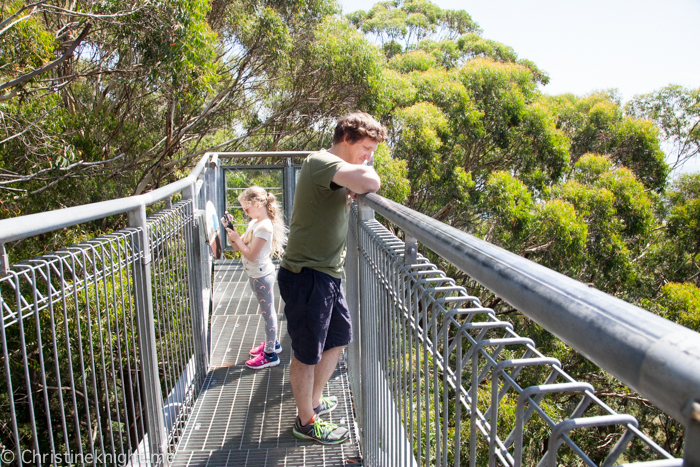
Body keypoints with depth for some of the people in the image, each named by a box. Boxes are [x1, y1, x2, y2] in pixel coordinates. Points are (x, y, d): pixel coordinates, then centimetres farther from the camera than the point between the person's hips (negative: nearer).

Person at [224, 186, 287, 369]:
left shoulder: (265, 227, -22)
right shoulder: (254, 223, 9)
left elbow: (251, 255, -25)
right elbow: (241, 246, 9)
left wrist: (236, 238, -18)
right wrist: (232, 232, -3)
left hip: (262, 275, -10)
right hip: (255, 274, 10)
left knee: (268, 312, 0)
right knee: (267, 311, 21)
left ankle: (270, 354, 10)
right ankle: (272, 343, 37)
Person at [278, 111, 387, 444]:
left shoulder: (337, 169, 16)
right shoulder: (320, 161, -19)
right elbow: (370, 183, -33)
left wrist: (356, 183, -1)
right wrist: (363, 168, -13)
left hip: (328, 275, 10)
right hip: (307, 276, -10)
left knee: (338, 338, 23)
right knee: (307, 354, 7)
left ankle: (313, 401, 43)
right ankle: (306, 422, 29)